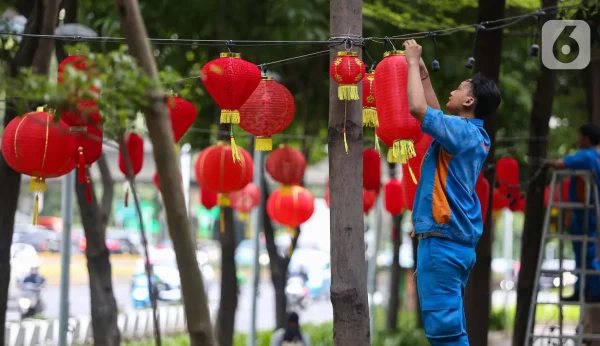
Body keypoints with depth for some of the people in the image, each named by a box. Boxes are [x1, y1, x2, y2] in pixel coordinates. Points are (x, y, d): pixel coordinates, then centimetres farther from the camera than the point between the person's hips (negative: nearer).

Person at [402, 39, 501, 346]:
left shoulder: (462, 130, -12)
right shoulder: (472, 134, 15)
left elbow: (417, 107, -21)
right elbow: (435, 114, 32)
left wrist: (413, 62, -7)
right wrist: (423, 73, 29)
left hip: (442, 241, -10)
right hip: (458, 240, 10)